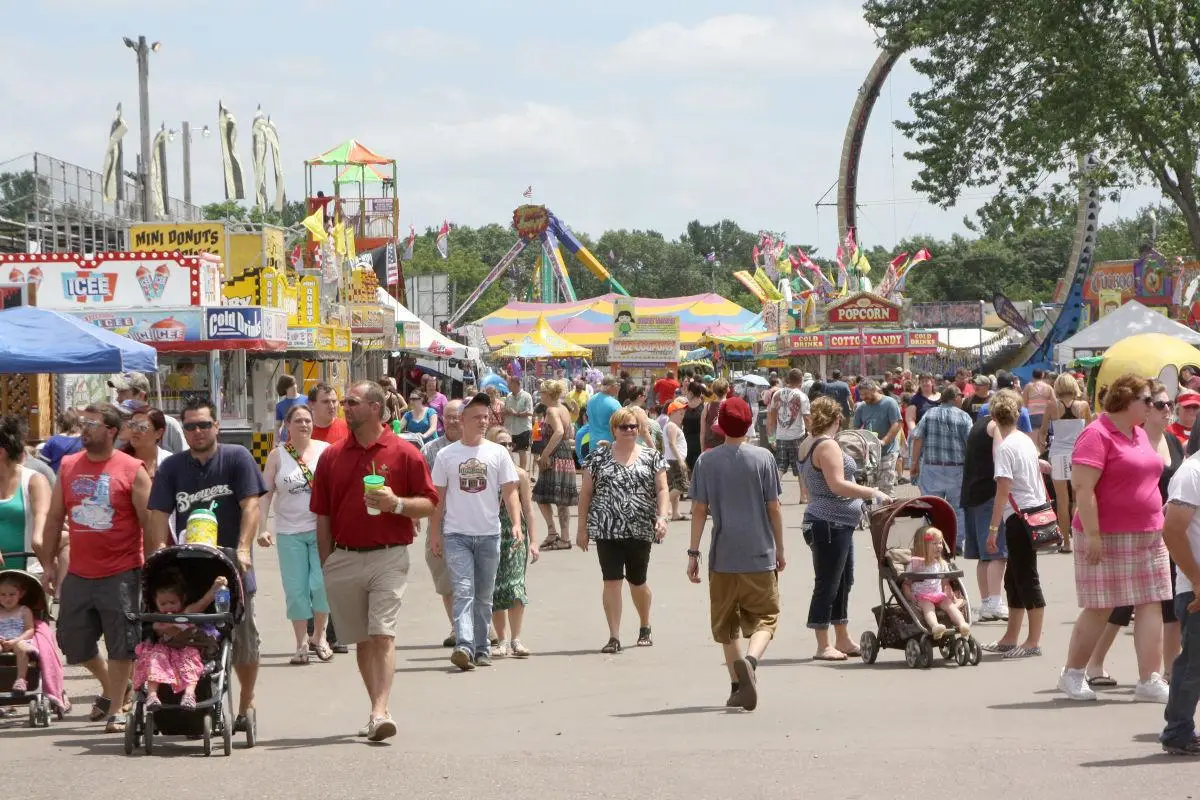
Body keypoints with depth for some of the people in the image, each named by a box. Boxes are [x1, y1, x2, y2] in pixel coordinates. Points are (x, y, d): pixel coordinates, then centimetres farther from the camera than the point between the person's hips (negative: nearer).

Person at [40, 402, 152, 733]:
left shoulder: (132, 470, -6)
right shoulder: (68, 467, 7)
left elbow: (149, 524, -5)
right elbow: (54, 519, 13)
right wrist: (48, 565, 10)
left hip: (121, 575, -5)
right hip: (78, 575, 5)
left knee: (120, 644, -2)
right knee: (73, 643, 11)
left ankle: (116, 709, 8)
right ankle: (109, 688, 34)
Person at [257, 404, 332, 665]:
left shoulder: (325, 450, 5)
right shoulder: (277, 455, 3)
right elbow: (265, 493, 2)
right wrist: (262, 528, -7)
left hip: (322, 528, 0)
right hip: (289, 532, 0)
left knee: (321, 583, -10)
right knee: (296, 589, 1)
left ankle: (319, 636, 11)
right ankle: (301, 644, 11)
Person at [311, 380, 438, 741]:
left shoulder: (404, 453, 0)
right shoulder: (332, 456, 9)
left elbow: (429, 504, 1)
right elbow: (323, 515, 12)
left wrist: (396, 503, -17)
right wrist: (326, 564, 8)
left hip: (388, 558, -4)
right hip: (344, 558, 4)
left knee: (383, 635, -14)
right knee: (361, 640, 9)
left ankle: (380, 712, -21)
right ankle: (376, 709, 19)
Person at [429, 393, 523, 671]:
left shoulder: (498, 453, 5)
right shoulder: (446, 455, 4)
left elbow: (510, 491, 3)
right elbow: (438, 497, 8)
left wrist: (516, 523, -11)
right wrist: (435, 533, 5)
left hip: (489, 534, 2)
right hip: (456, 535, -2)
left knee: (484, 596, 9)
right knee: (464, 591, -14)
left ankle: (482, 648, 17)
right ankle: (464, 646, -25)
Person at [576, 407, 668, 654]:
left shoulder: (651, 457, 7)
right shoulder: (598, 457, 6)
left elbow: (662, 489, 3)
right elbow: (586, 493, 7)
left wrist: (662, 517, -12)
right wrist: (582, 527, 4)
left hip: (640, 530, 0)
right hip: (607, 530, 0)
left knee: (637, 581, 9)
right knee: (612, 580, -7)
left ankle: (645, 628, 33)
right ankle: (614, 637, -6)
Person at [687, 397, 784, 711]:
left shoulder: (706, 461, 0)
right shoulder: (763, 458, -2)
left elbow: (699, 510, -1)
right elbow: (773, 508, 1)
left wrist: (693, 553, 5)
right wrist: (780, 549, 11)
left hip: (722, 556, 1)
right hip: (760, 555, -1)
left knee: (726, 624, 14)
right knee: (764, 618, 3)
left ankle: (738, 686, 14)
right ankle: (750, 660, -26)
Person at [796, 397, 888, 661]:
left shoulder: (807, 445, 14)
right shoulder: (827, 446, -16)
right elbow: (837, 485, -25)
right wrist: (872, 492, -20)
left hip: (838, 525, 11)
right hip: (830, 524, -11)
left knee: (843, 582, 17)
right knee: (827, 584, -5)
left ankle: (842, 640, 24)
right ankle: (823, 646, -2)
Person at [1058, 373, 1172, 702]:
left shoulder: (1140, 434, 15)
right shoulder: (1098, 435, -13)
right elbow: (1083, 487, -19)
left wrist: (1158, 523, 21)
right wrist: (1092, 536, -23)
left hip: (1147, 536, 8)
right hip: (1108, 538, -8)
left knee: (1151, 605, 1)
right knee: (1100, 608, -1)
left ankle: (1149, 680, 2)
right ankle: (1072, 674, 14)